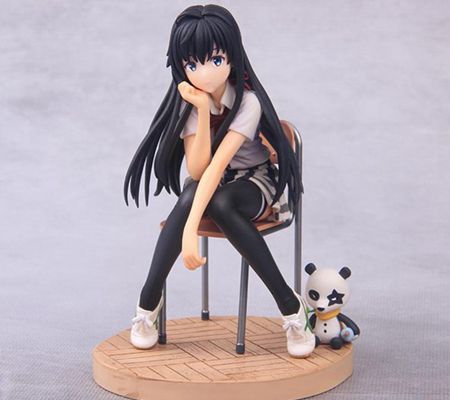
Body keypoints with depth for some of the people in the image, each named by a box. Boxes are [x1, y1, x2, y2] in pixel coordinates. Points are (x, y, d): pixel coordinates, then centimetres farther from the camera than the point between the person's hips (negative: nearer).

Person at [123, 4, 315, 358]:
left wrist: (191, 229, -47)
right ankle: (148, 302, -22)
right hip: (206, 183, 3)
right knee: (190, 195, -34)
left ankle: (291, 306, -30)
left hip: (253, 183, -3)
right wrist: (203, 109, -32)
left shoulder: (246, 102, -25)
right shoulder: (187, 101, -14)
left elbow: (218, 164, -37)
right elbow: (197, 169, -25)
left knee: (220, 203, -38)